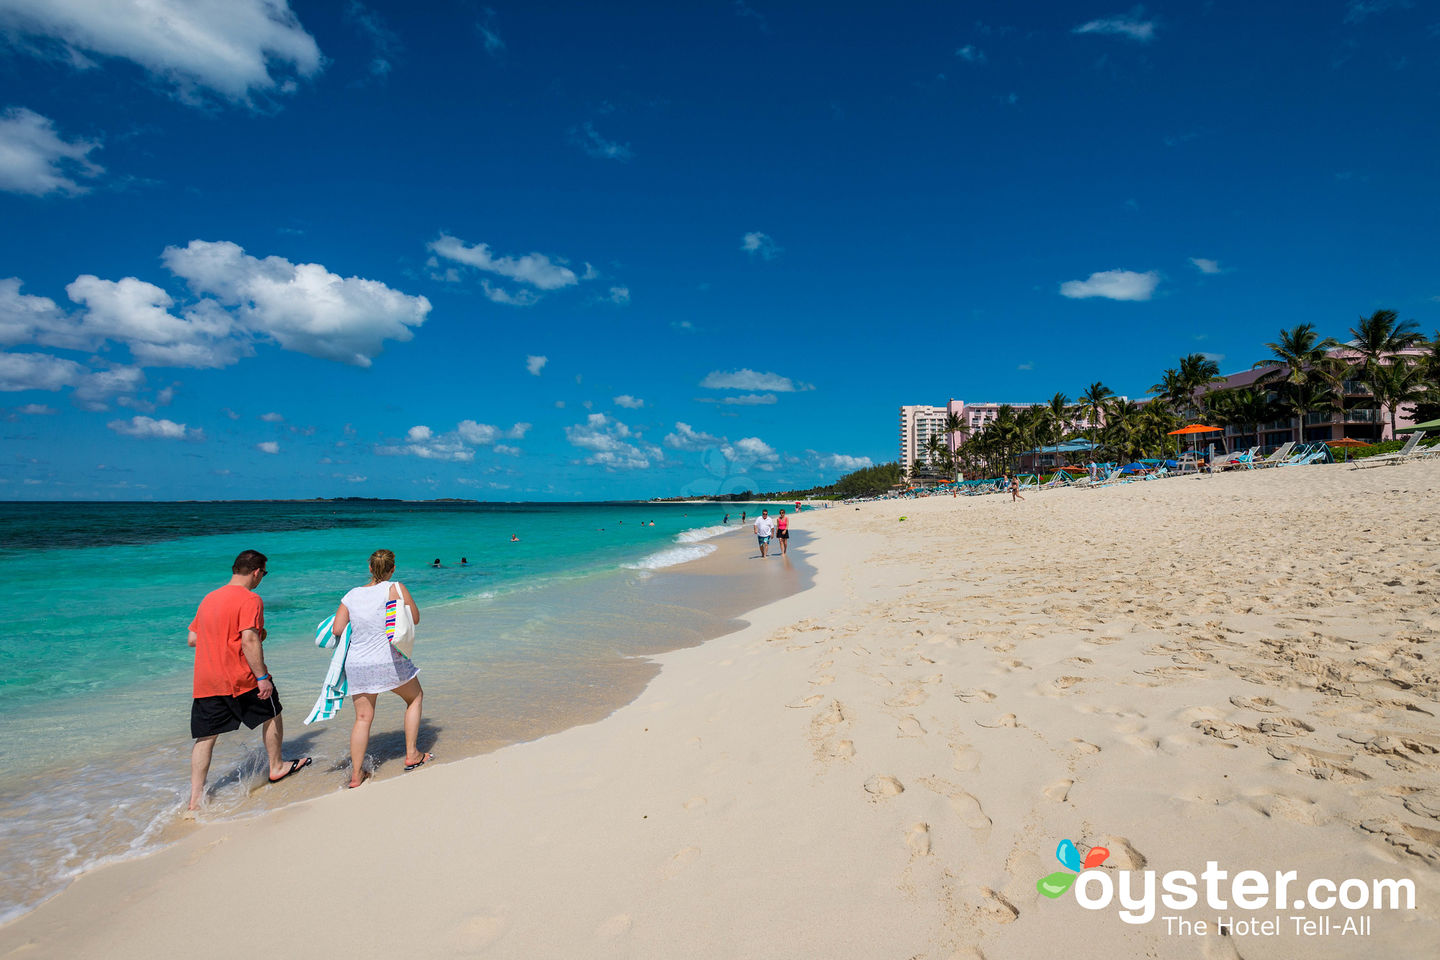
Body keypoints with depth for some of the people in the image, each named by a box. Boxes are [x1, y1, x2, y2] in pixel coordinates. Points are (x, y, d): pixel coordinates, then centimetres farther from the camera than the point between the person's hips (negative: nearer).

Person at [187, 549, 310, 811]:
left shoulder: (209, 598, 12)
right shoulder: (250, 599, -13)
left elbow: (192, 639, 17)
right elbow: (249, 641, -22)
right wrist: (263, 677, -19)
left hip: (204, 681, 7)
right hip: (240, 677, -6)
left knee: (206, 737, 10)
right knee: (272, 714, 16)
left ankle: (196, 798, 10)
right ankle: (277, 767, 29)